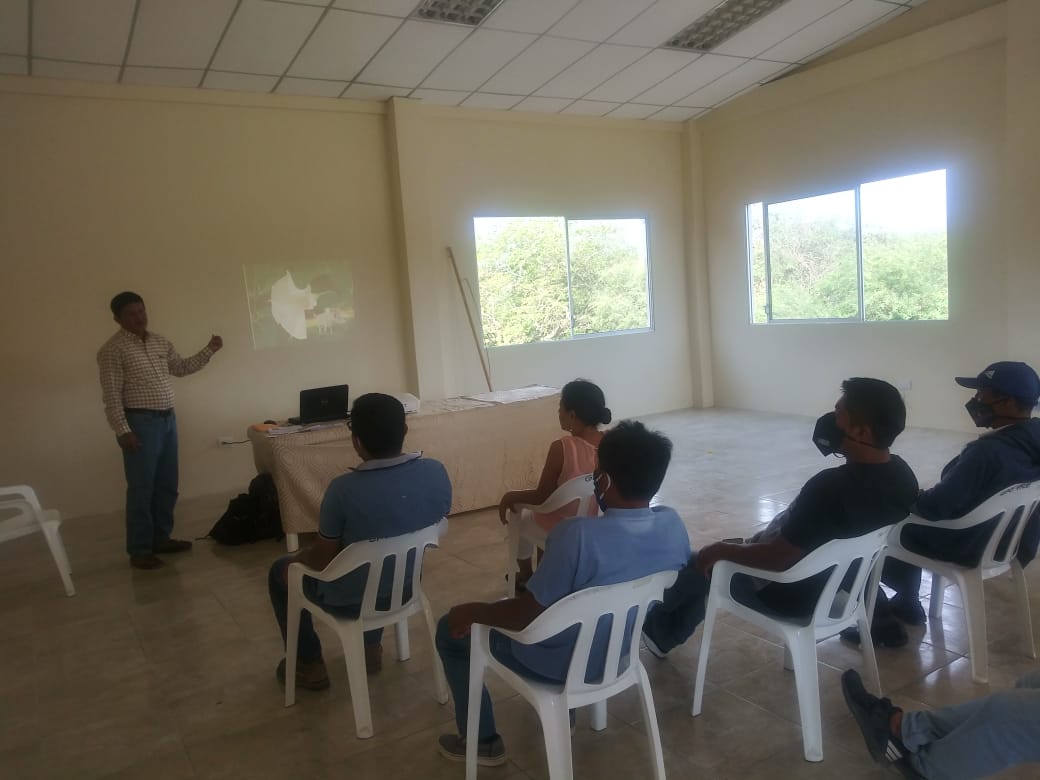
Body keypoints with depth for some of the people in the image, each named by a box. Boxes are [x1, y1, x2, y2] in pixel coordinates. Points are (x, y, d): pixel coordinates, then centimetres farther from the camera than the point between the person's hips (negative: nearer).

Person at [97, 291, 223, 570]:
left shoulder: (160, 342, 12)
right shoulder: (112, 350, -9)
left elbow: (181, 367, 24)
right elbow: (111, 395, -13)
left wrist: (209, 350, 15)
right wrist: (122, 431, -18)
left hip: (168, 419, 7)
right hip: (140, 423, -7)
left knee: (167, 485, 13)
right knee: (142, 488, -3)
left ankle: (161, 538, 25)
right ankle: (139, 550, 6)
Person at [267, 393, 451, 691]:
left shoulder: (344, 489, -31)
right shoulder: (437, 472, -17)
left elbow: (322, 559, -18)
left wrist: (301, 556, 6)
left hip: (351, 601, -4)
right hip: (406, 588, 5)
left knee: (281, 571, 23)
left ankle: (309, 664, 32)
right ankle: (371, 648, 40)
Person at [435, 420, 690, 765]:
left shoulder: (579, 534, -36)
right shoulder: (674, 525, -15)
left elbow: (524, 615, -26)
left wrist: (471, 611, -7)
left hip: (562, 665, -6)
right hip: (620, 653, 7)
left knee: (451, 629, 15)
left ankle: (483, 741, 27)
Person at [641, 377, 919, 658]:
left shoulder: (831, 486, -37)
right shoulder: (901, 473, -10)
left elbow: (777, 557, -30)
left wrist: (719, 550, -16)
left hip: (794, 597, -7)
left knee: (703, 563, 16)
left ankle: (659, 631, 41)